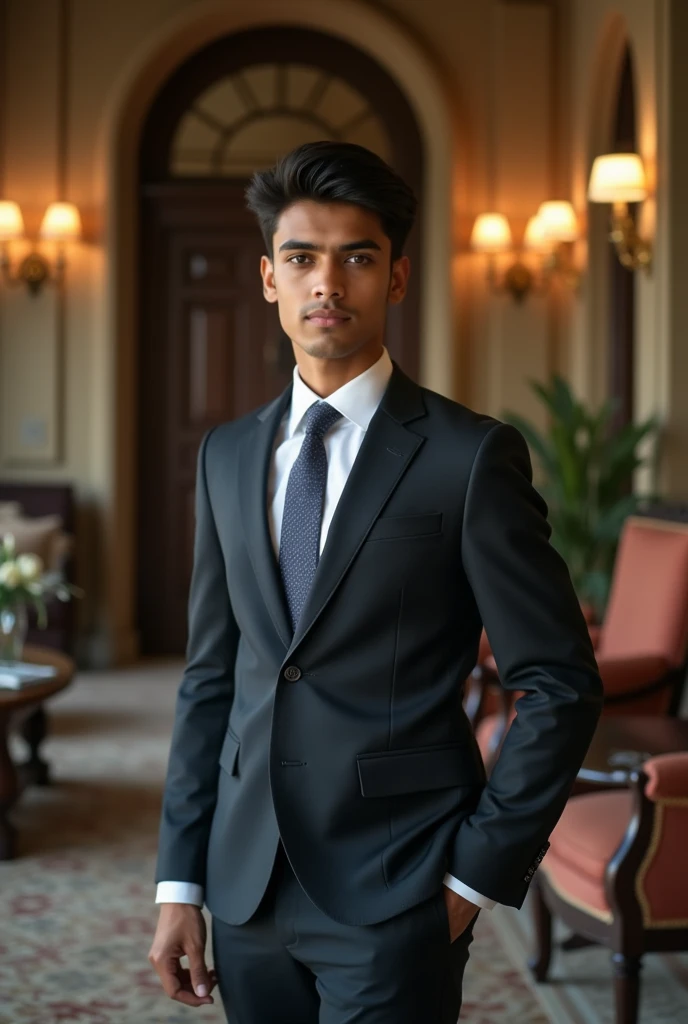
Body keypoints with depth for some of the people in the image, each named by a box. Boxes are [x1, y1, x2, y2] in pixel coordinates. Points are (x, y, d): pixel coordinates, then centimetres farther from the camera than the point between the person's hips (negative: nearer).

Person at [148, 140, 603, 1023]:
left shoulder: (472, 456, -7)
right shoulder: (226, 456, 8)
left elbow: (560, 686, -6)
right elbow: (209, 678, 10)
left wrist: (479, 872, -7)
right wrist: (180, 882, 7)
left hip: (394, 899, -4)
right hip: (247, 892, 5)